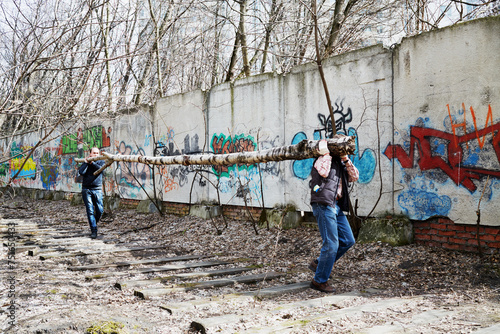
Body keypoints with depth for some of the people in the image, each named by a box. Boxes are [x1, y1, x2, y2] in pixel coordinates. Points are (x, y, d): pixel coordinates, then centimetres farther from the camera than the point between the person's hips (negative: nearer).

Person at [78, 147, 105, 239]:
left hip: (97, 189, 0)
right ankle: (94, 231, -4)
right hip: (86, 189, 0)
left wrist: (92, 163, -8)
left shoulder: (101, 162, 10)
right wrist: (86, 162, -4)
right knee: (90, 211, -6)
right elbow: (81, 172, -8)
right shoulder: (85, 163, 11)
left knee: (100, 210, -6)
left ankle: (94, 224, 22)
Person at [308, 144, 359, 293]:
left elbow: (354, 177, 11)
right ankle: (319, 281, 4)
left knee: (348, 240, 10)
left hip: (336, 206, 9)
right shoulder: (325, 158, -1)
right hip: (324, 205, -9)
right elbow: (324, 172, -20)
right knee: (331, 244, -9)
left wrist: (346, 160, 2)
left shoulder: (341, 164, 22)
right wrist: (327, 153, -9)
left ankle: (318, 263, 21)